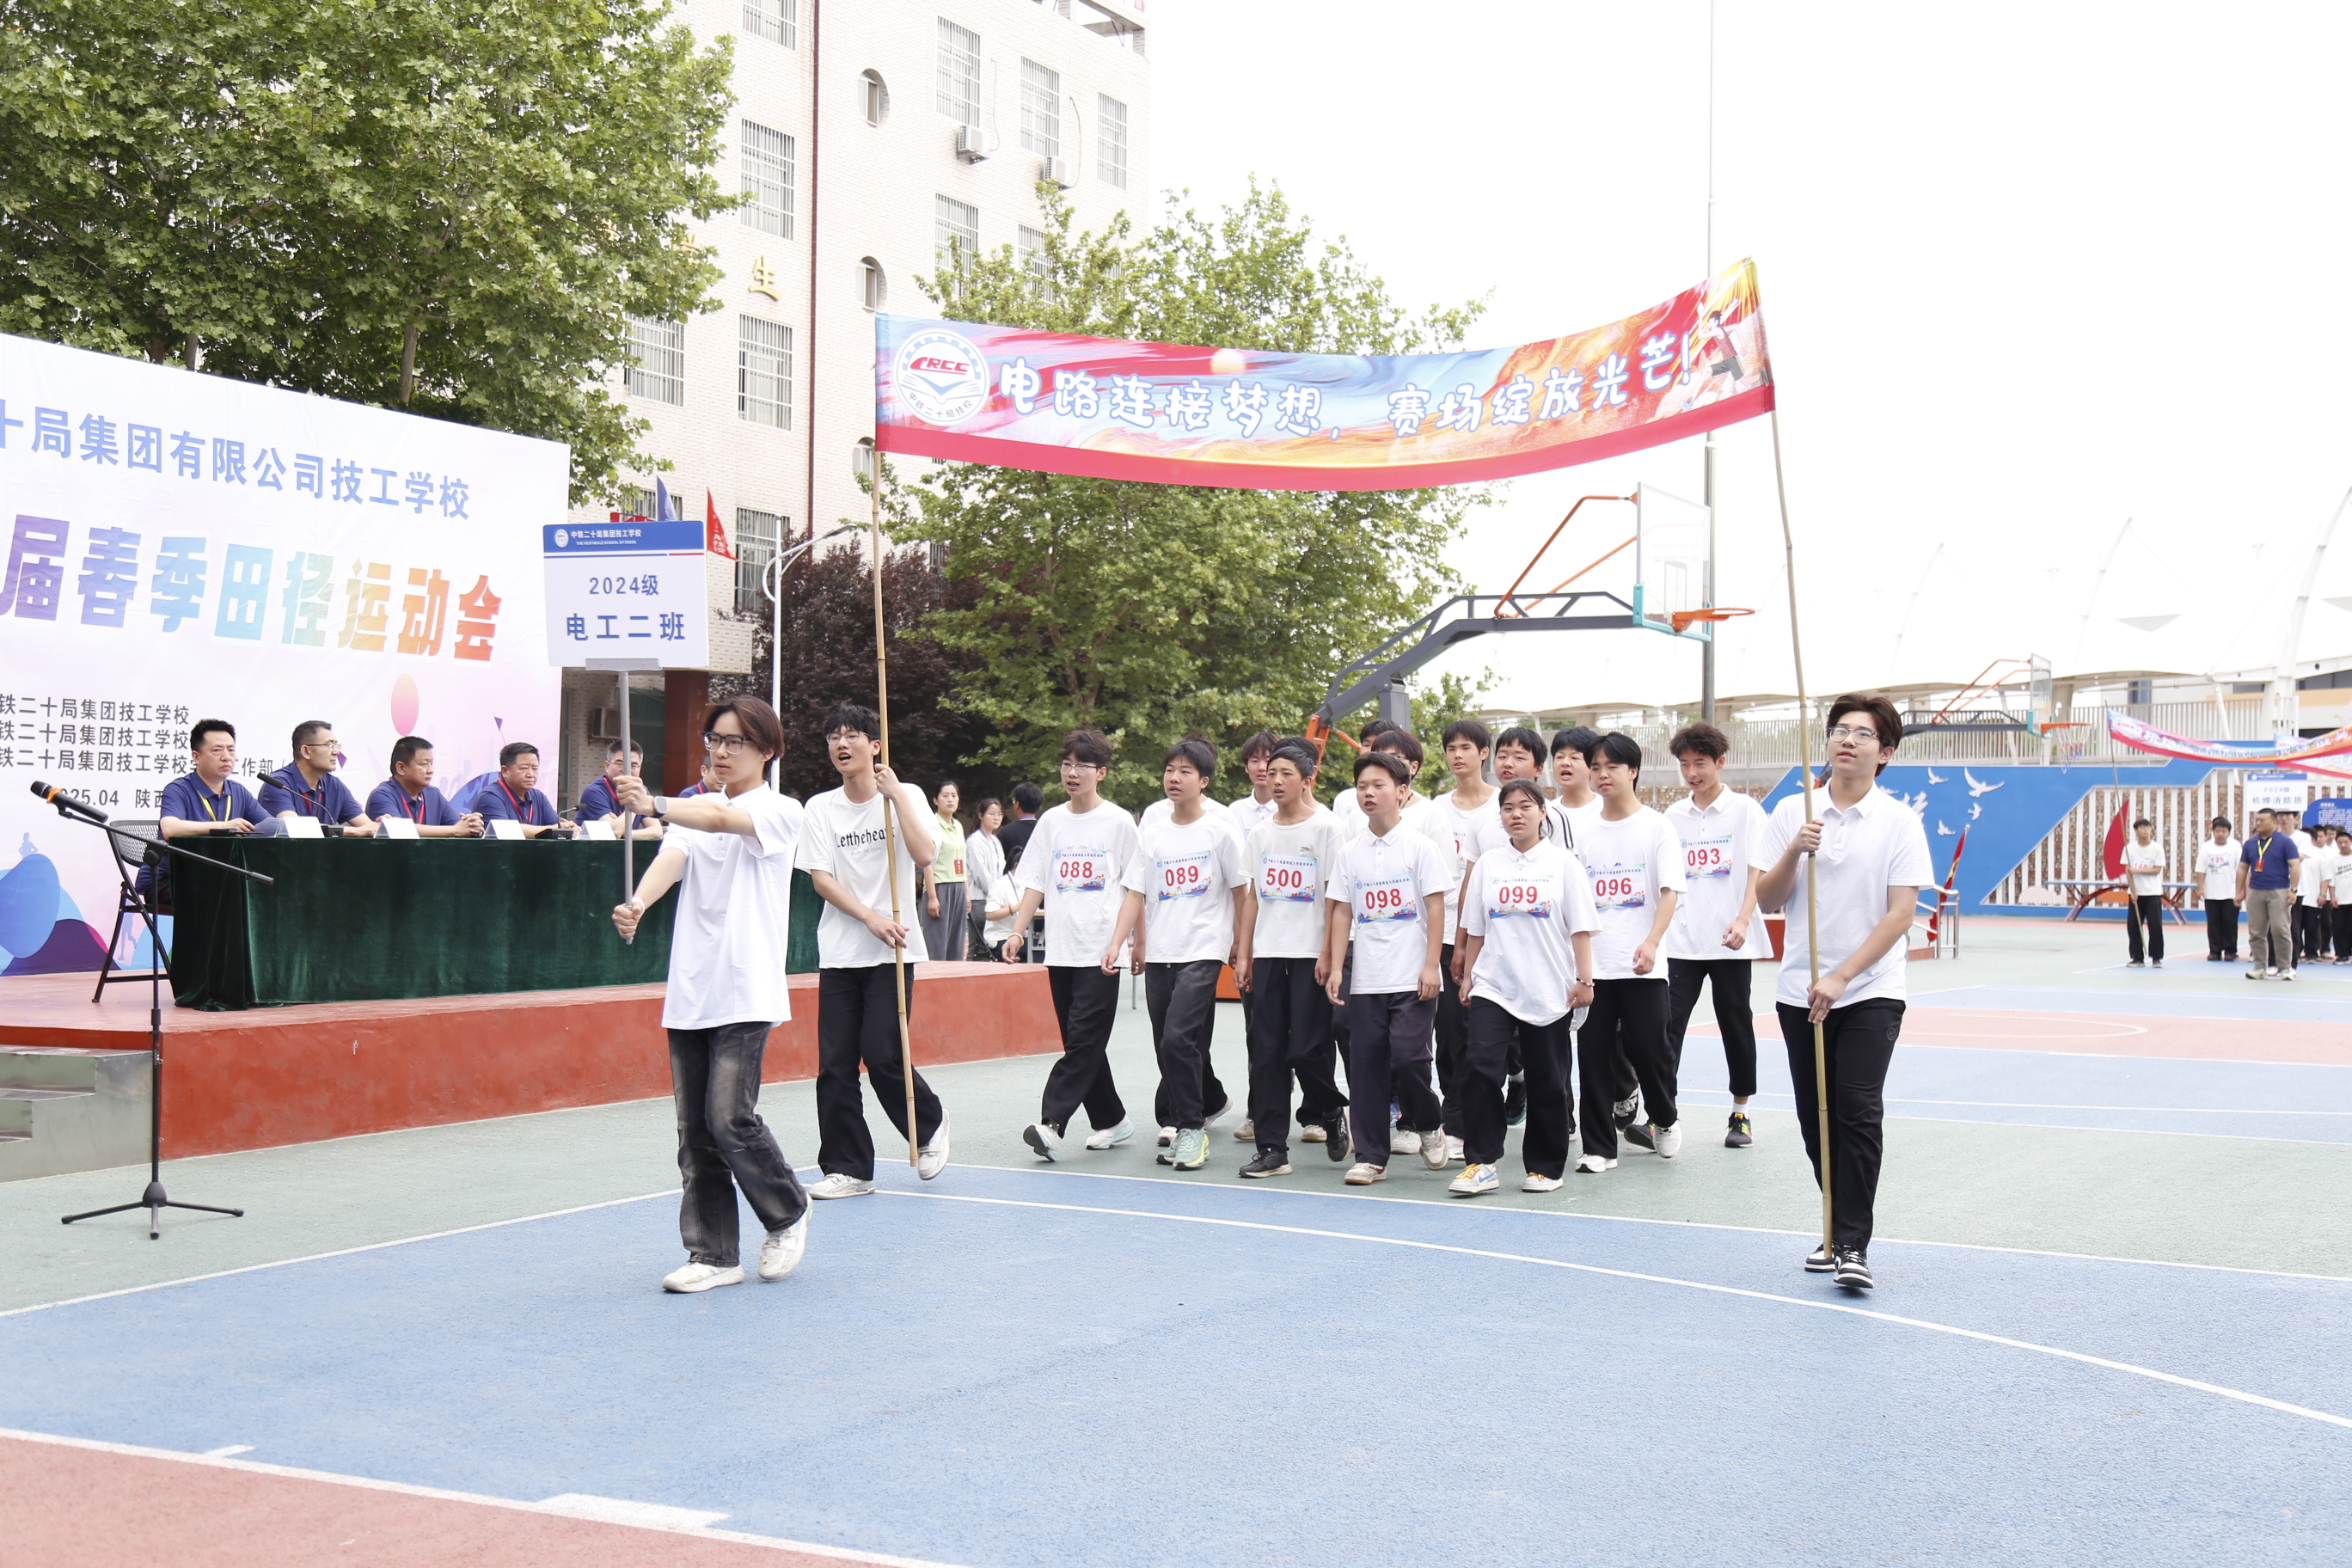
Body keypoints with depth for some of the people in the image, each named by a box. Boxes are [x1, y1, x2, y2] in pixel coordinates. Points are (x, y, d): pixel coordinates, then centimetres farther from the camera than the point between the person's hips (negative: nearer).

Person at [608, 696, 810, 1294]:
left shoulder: (780, 812, 0)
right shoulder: (695, 813, 15)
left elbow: (724, 819, -21)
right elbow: (672, 859, -4)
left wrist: (654, 806, -38)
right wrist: (638, 901, -27)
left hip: (747, 993, -5)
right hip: (689, 993, 5)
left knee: (729, 1118, -12)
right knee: (694, 1129, 4)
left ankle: (788, 1213, 13)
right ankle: (713, 1255, 12)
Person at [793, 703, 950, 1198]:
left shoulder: (905, 796, 1)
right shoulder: (820, 808, 6)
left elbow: (924, 854, -15)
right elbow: (821, 879, -3)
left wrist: (896, 793, -16)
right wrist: (870, 918, -15)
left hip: (893, 952, -2)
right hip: (839, 953, 3)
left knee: (883, 1057, -10)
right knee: (835, 1067, -2)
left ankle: (930, 1123, 18)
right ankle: (847, 1169, 8)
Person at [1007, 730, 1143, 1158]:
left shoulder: (1118, 822, -1)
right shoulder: (1050, 822, 11)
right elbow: (1034, 884, 12)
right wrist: (1017, 932, 2)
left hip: (1102, 951, -5)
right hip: (1060, 949, 5)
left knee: (1084, 1039, -12)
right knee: (1080, 1042, 8)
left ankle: (1051, 1122, -16)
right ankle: (1111, 1121, 19)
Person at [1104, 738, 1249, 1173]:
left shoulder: (1219, 831, -2)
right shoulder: (1151, 835, 9)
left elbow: (1240, 892, 3)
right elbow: (1135, 894, 8)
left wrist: (1242, 945, 4)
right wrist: (1117, 942, -3)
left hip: (1203, 950, -5)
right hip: (1158, 954, 5)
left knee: (1178, 1040, -18)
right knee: (1169, 1047, 8)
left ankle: (1193, 1128, -7)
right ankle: (1211, 1101, 32)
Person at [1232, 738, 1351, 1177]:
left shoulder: (1326, 828, -3)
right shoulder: (1260, 832, 12)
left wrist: (1327, 954, -12)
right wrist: (1243, 955, 10)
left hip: (1309, 955, -5)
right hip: (1267, 955, 5)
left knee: (1307, 1049, -7)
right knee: (1266, 1053, 2)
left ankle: (1332, 1112, 22)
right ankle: (1271, 1149, 5)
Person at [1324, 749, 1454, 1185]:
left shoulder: (1419, 846, -2)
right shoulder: (1351, 852, 9)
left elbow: (1436, 907, -4)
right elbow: (1341, 910, 11)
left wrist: (1431, 965, -10)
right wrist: (1335, 966, 4)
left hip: (1412, 977, -4)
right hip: (1365, 979, 4)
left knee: (1408, 1057, -12)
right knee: (1366, 1063, 3)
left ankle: (1430, 1126, 16)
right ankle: (1370, 1156, 10)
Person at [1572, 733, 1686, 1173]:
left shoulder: (1656, 826, -1)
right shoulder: (1583, 830, 10)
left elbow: (1670, 891, -8)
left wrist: (1651, 943, -22)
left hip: (1642, 966, -3)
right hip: (1592, 963, 3)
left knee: (1647, 1048, -1)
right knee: (1594, 1054, 2)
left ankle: (1665, 1119, 28)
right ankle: (1599, 1147, 9)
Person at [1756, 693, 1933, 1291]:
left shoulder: (1900, 822, -2)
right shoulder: (1791, 813, 5)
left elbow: (1901, 912, -8)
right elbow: (1767, 900, 4)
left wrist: (1842, 977, -15)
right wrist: (1794, 852, -15)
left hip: (1870, 993, -3)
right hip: (1800, 992, 3)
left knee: (1858, 1113, -13)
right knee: (1816, 1118, 7)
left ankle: (1852, 1245, -9)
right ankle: (1841, 1224, 24)